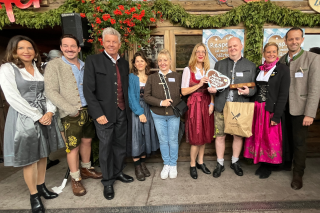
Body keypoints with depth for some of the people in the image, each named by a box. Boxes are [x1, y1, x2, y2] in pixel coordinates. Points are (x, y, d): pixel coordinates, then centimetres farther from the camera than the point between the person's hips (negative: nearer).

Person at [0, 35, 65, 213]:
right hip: (23, 118, -5)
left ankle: (41, 187, 33)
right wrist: (38, 116, -16)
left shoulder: (39, 68, 11)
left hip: (45, 116, 5)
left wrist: (50, 112, -11)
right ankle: (33, 195, 22)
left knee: (42, 154, 14)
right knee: (29, 158, 5)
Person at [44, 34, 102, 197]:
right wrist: (71, 110, -16)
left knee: (87, 140, 16)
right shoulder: (54, 65, -5)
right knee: (73, 147, 2)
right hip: (71, 115, -5)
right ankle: (75, 179, 21)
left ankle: (86, 169, 37)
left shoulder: (85, 66, 9)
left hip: (88, 110, 5)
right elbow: (51, 92, -11)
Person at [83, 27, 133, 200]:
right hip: (104, 113, -4)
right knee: (106, 148, 7)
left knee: (120, 145, 16)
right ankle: (107, 181, 26)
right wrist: (98, 114, -14)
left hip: (122, 113, 5)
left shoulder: (124, 63, 10)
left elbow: (126, 88, 12)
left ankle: (118, 172, 38)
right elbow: (88, 90, -9)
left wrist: (128, 109, 5)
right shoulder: (93, 61, -4)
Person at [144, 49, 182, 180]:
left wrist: (173, 104, -10)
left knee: (173, 140, 9)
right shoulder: (152, 78, 1)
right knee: (163, 141, 11)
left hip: (174, 115, 0)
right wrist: (161, 102, -15)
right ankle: (166, 164, 29)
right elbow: (146, 96, -4)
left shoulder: (177, 76, 1)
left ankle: (173, 165, 28)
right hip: (158, 115, 1)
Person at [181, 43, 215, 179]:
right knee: (196, 137, -1)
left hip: (206, 105, 5)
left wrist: (212, 103, -1)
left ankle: (200, 161, 27)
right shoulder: (188, 70, -3)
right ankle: (192, 164, 18)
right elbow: (184, 91, -8)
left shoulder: (208, 70, 11)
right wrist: (199, 84, -15)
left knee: (205, 134, 10)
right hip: (194, 105, -5)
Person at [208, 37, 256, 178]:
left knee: (238, 135, 11)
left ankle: (235, 162, 33)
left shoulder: (250, 66, 8)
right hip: (221, 107, 0)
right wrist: (211, 89, -9)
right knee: (220, 136, 5)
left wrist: (248, 91, -15)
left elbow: (255, 87, 6)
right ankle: (220, 164, 23)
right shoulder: (219, 64, 11)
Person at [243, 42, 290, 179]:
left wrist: (276, 115, -15)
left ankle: (268, 166, 25)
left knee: (270, 138, 6)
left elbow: (283, 95, -10)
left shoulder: (283, 70, -5)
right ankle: (262, 162, 28)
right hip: (257, 109, 4)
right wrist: (252, 108, 1)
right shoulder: (259, 69, 9)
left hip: (271, 110, -4)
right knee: (258, 136, 10)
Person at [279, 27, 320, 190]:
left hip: (300, 109, -3)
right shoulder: (282, 60, 6)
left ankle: (298, 174, 22)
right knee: (287, 138, 15)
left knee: (299, 142, 4)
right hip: (283, 108, 4)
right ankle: (287, 162, 37)